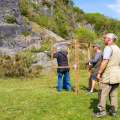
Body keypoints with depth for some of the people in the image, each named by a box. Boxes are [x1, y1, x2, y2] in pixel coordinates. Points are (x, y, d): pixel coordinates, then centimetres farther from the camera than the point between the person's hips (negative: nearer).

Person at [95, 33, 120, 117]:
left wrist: (99, 73, -16)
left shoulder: (108, 48, -12)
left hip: (108, 75, -8)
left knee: (103, 94, -1)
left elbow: (105, 62, -20)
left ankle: (102, 111, 1)